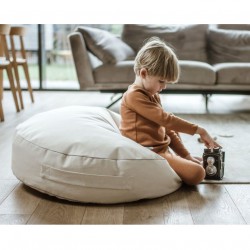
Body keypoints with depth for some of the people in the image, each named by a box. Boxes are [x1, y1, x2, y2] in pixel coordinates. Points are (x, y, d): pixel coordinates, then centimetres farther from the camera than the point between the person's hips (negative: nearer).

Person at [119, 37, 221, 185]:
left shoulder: (153, 96, 17)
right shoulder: (134, 96, -15)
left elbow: (166, 128, 15)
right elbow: (166, 119, -20)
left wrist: (186, 155, 8)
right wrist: (199, 130, -16)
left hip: (162, 149, 10)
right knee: (197, 174, -21)